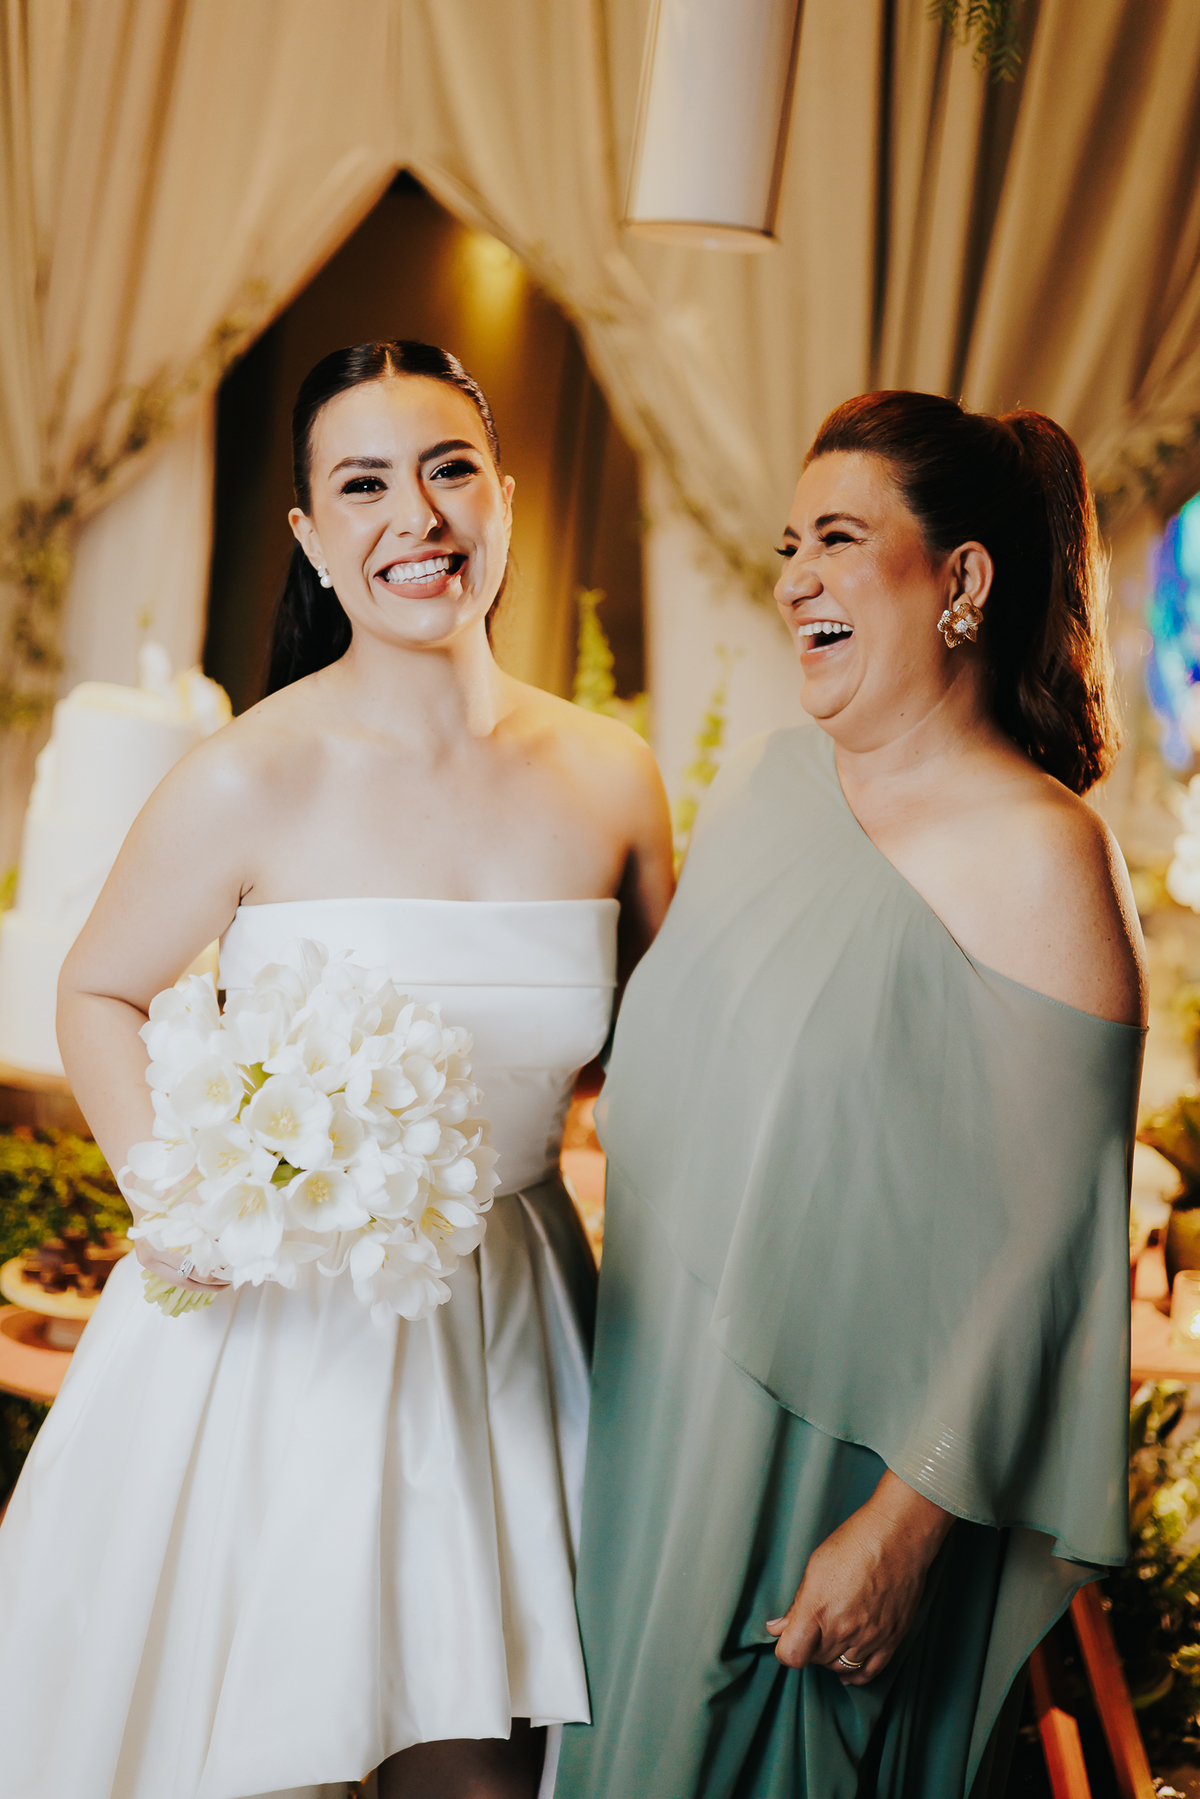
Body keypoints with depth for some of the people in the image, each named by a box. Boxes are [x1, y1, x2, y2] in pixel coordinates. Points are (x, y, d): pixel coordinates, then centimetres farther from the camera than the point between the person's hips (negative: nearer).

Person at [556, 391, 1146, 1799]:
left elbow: (1041, 1239, -19)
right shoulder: (756, 785, 6)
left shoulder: (1037, 857, -16)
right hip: (654, 1417, 7)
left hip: (839, 1459, -7)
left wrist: (906, 1524, -20)